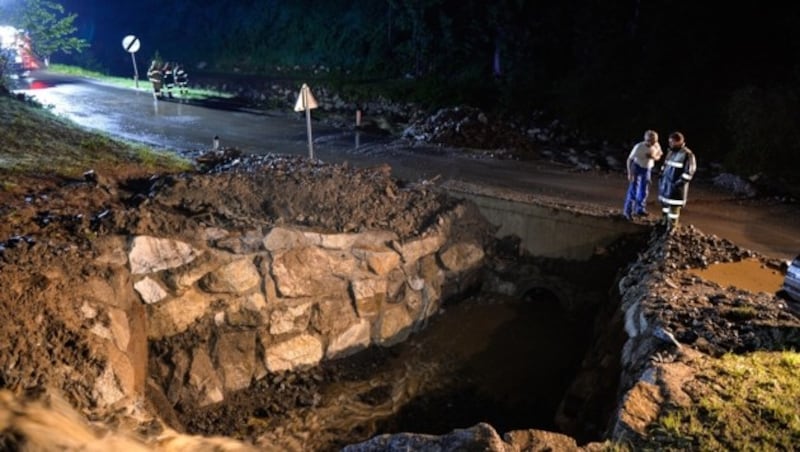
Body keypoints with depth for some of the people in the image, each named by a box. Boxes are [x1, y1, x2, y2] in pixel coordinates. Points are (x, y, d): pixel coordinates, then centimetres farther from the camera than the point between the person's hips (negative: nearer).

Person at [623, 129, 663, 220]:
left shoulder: (656, 146, -15)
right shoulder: (639, 147, -27)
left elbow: (658, 156, 2)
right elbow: (630, 159, -20)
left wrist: (653, 157, -23)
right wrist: (630, 173, -23)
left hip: (648, 169, 5)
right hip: (637, 168, -5)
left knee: (644, 190, 14)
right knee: (633, 190, -5)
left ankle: (640, 209, 31)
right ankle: (627, 211, 7)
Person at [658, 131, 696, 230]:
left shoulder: (687, 154, -15)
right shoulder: (671, 151, 9)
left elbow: (689, 172, -17)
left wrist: (679, 183, -20)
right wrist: (661, 175, 15)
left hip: (676, 186, -8)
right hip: (665, 184, 8)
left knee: (673, 207, -4)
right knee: (664, 203, 16)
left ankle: (671, 228, 4)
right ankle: (665, 223, 31)